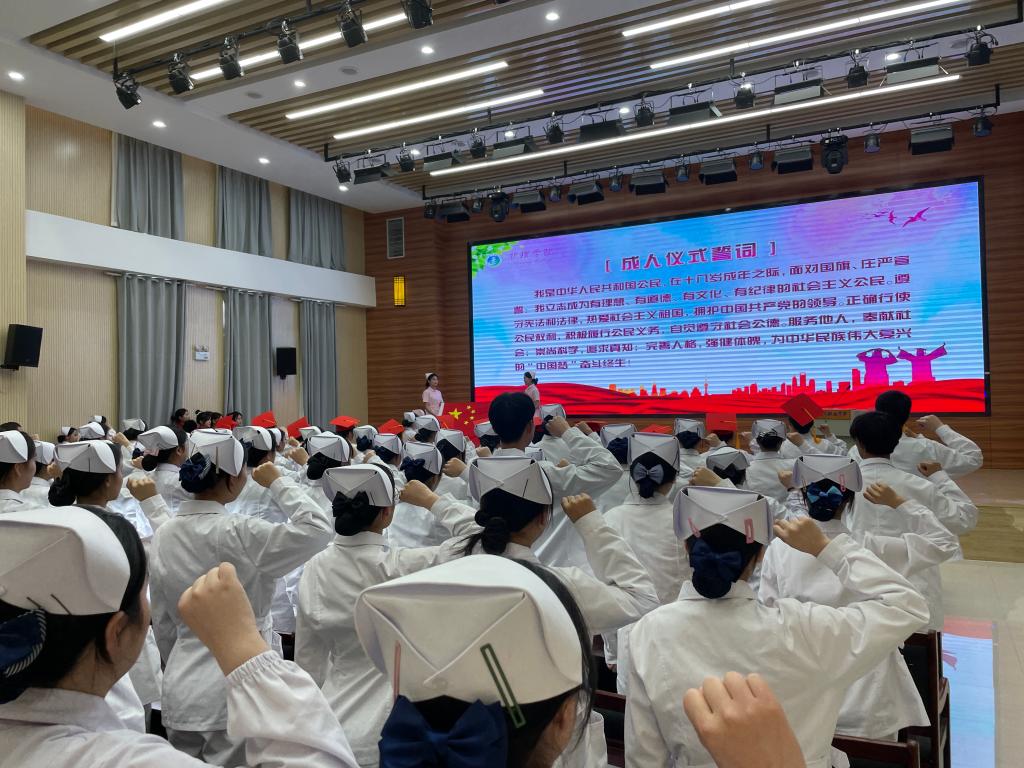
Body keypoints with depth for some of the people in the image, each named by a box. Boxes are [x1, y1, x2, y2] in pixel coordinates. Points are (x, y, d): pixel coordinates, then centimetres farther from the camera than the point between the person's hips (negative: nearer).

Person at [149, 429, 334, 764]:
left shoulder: (164, 535, 1)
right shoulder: (238, 533, -21)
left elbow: (162, 622, 10)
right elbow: (318, 529, -25)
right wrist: (277, 482, -14)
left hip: (181, 688, 7)